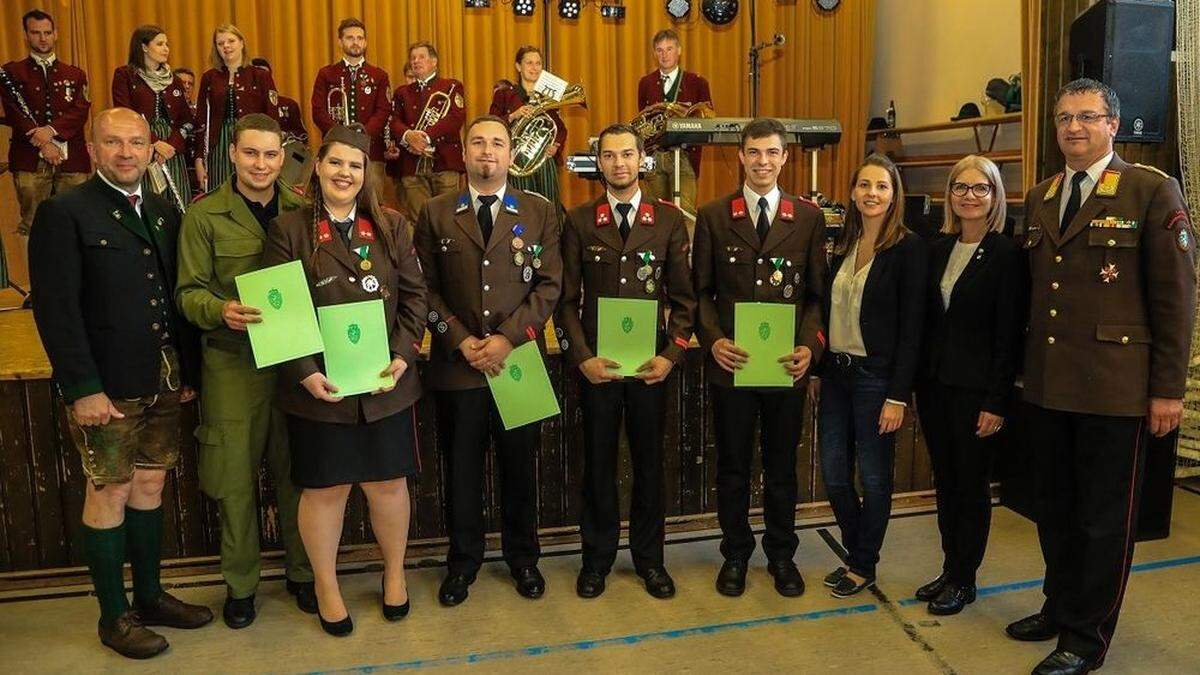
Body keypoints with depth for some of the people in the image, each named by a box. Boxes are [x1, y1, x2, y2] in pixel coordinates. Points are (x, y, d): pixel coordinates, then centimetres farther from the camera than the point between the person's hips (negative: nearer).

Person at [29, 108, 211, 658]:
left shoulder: (164, 213, 11)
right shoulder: (64, 213, -7)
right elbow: (55, 308, -12)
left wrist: (187, 369, 6)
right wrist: (82, 388, -17)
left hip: (162, 384, 6)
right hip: (106, 386, -5)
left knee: (150, 485, 14)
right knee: (109, 494, 4)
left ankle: (150, 597, 28)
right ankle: (114, 617, 18)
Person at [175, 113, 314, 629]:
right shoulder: (204, 216, 0)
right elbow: (188, 292, -1)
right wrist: (221, 310, -23)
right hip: (233, 363, -1)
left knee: (295, 471, 10)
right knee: (235, 475, 6)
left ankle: (302, 571, 28)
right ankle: (240, 582, 25)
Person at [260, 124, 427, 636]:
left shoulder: (391, 227, 6)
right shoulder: (290, 230, -1)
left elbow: (414, 295, 4)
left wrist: (402, 357, -9)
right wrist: (306, 374, -15)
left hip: (385, 384, 2)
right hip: (318, 387, -2)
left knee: (388, 482, 12)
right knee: (323, 488, 10)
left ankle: (394, 574, 35)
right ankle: (326, 588, 31)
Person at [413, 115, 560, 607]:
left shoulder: (540, 213, 6)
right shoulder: (436, 214, 6)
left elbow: (550, 285, -1)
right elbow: (427, 288, 2)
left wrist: (509, 337, -12)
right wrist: (461, 340, -10)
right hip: (457, 364, 0)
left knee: (520, 464, 11)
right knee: (461, 467, 9)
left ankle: (522, 556, 29)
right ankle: (463, 561, 26)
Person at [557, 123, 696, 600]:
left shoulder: (669, 219, 2)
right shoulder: (580, 221, 2)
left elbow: (683, 296, 3)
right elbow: (567, 298, 1)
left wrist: (670, 355, -7)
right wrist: (582, 357, -8)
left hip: (650, 362, 0)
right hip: (595, 362, 0)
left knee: (649, 461, 10)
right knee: (598, 461, 9)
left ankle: (649, 557, 26)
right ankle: (597, 557, 25)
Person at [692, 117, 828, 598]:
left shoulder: (809, 217, 4)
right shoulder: (713, 216, 2)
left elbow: (817, 293, 4)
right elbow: (701, 291, 3)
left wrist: (811, 346, -11)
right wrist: (713, 339, -13)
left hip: (787, 364, 1)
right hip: (730, 362, 0)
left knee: (782, 465, 13)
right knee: (733, 464, 11)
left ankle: (781, 555, 31)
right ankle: (735, 554, 29)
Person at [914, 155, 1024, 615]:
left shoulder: (1007, 254, -9)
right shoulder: (938, 249, 8)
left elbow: (1009, 335, -12)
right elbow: (928, 320, 10)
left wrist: (997, 402, -15)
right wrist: (917, 382, 7)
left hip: (975, 388, -6)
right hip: (934, 383, 6)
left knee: (971, 483, 6)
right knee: (945, 480, 14)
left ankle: (964, 579, 20)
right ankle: (949, 571, 27)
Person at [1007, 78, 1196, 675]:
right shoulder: (1040, 198, 12)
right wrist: (1026, 368, 10)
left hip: (1114, 389, -5)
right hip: (1047, 387, 5)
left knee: (1104, 518, 7)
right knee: (1054, 509, 16)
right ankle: (1060, 607, 35)